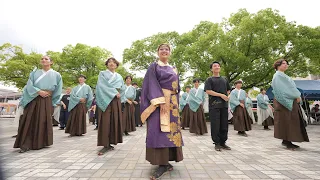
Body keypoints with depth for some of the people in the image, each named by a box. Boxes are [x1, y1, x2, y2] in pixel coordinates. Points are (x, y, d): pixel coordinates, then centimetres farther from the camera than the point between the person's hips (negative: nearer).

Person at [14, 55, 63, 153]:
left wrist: (52, 102, 6)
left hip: (47, 101, -2)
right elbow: (29, 85, 1)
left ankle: (40, 143, 11)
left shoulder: (56, 75, 7)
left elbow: (58, 90, 8)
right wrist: (39, 91, -16)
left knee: (43, 122, 0)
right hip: (33, 100, 2)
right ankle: (26, 144, 3)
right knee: (29, 121, -2)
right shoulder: (34, 73, 13)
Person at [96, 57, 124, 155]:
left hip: (116, 101, 4)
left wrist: (117, 92, -2)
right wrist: (114, 92, -12)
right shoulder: (102, 74, 8)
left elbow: (122, 88, 18)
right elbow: (102, 86, -6)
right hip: (105, 100, -4)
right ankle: (106, 145, -7)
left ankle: (110, 142, 11)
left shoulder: (119, 76, 20)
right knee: (105, 121, -8)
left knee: (114, 121, 2)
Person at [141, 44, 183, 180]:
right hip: (158, 101, -5)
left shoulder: (174, 70, 20)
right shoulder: (153, 67, 4)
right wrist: (161, 101, -21)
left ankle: (167, 161, 16)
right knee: (159, 130, -9)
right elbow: (152, 85, -9)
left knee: (171, 130, 4)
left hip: (172, 103, 6)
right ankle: (162, 163, -3)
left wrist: (176, 103, 10)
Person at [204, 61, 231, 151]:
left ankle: (223, 142, 19)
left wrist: (227, 96, 5)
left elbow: (228, 90, 26)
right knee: (215, 125, -2)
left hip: (224, 104, 5)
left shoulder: (224, 79, 20)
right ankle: (217, 143, 9)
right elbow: (208, 91, -8)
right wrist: (221, 95, -13)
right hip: (214, 105, -5)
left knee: (224, 125, 7)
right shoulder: (209, 79, 4)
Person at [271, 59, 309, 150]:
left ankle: (287, 141, 12)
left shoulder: (283, 76, 23)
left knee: (292, 121, 8)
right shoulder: (278, 75, -7)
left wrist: (297, 96, 5)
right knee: (286, 121, -8)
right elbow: (284, 89, -15)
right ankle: (286, 141, -3)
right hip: (285, 102, -10)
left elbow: (291, 87, 19)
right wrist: (296, 96, -11)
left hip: (291, 101, 10)